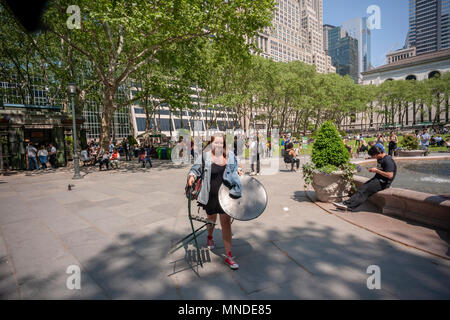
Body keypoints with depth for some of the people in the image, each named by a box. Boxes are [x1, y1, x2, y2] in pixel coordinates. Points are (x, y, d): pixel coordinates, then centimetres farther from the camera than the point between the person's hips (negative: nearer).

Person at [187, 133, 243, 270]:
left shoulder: (229, 156, 4)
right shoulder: (205, 157, -8)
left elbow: (234, 168, 19)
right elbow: (196, 168, -5)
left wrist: (237, 172, 2)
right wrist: (192, 175, -24)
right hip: (210, 196, -1)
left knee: (226, 223, 1)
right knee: (212, 219, 21)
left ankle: (229, 256, 11)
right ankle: (210, 237, 57)